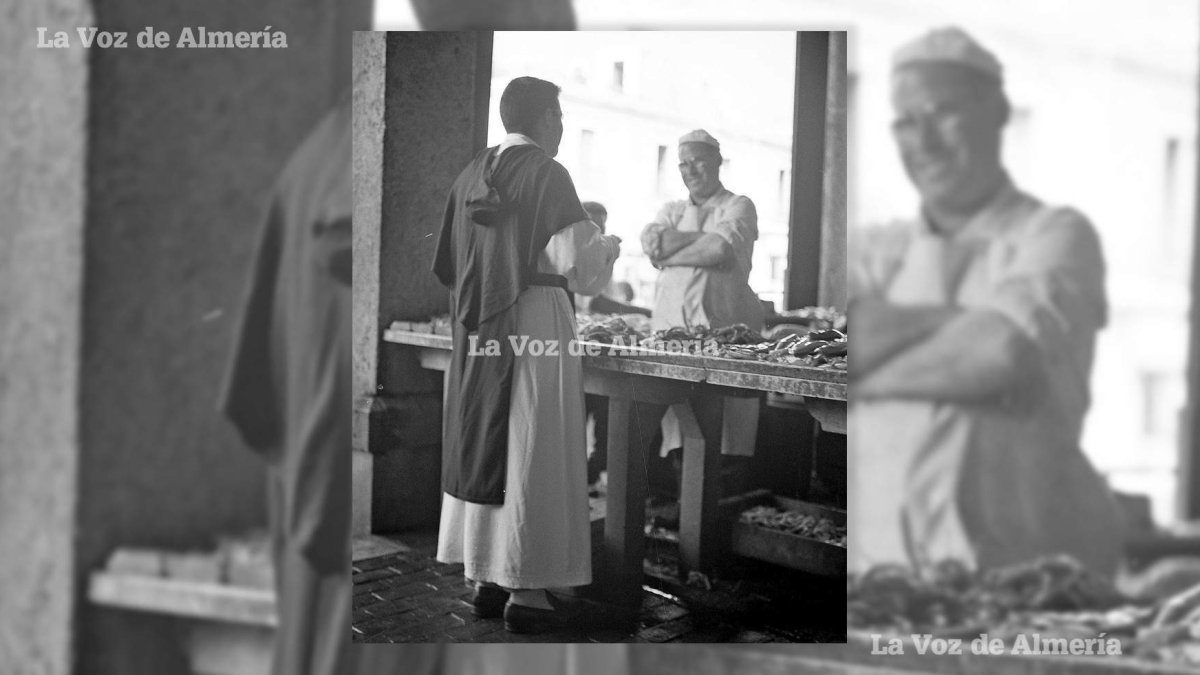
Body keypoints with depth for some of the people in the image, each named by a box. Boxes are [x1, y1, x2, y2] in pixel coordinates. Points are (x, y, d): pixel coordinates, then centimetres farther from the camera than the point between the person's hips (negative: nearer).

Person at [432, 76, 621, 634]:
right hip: (536, 324, -6)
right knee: (533, 455, 0)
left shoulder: (472, 175, 8)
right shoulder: (547, 175, -11)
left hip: (478, 331, 7)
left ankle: (485, 578, 20)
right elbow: (576, 263, -15)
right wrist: (608, 246, 6)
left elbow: (449, 263, 13)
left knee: (483, 446, 13)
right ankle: (525, 591, 4)